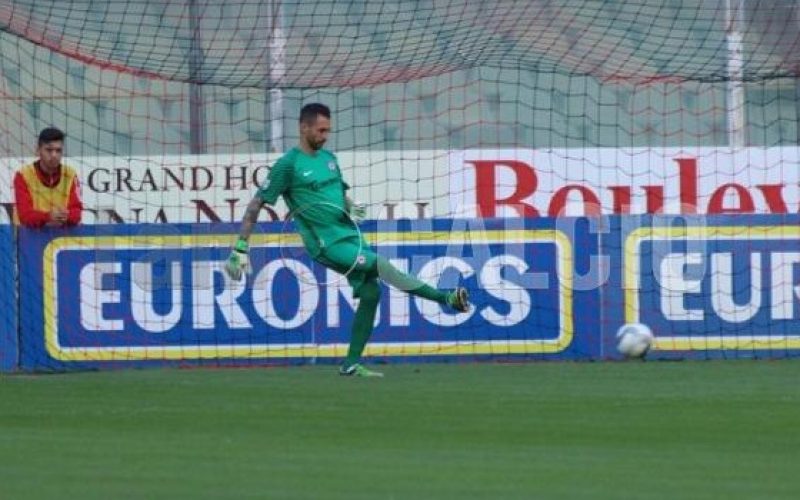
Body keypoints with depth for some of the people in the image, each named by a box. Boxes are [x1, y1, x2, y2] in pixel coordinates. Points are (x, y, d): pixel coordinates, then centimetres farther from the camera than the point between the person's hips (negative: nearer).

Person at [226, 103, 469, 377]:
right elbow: (256, 204, -9)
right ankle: (446, 298, -14)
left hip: (350, 235, 8)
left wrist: (351, 208, 0)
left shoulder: (328, 158, 14)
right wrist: (240, 249, -14)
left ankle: (352, 364, 10)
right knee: (380, 265, -20)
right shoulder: (289, 164, -8)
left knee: (370, 293, 0)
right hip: (327, 244, -8)